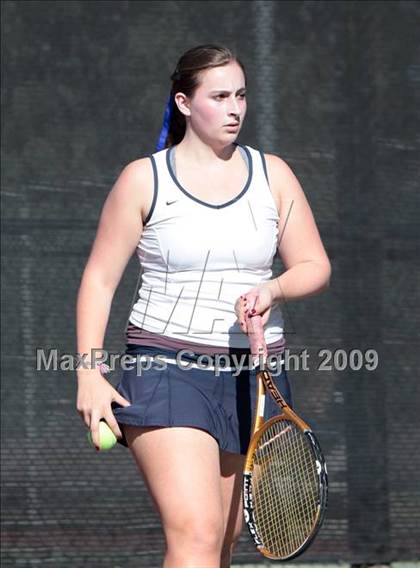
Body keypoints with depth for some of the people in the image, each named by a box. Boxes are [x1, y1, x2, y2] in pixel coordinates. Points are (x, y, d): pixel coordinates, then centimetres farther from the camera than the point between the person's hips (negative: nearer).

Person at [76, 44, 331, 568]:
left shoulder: (273, 175, 10)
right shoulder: (143, 179, 1)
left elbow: (315, 267, 10)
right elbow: (99, 279, 4)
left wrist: (272, 290, -12)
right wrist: (89, 373, -7)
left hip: (254, 377, 4)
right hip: (167, 370, -4)